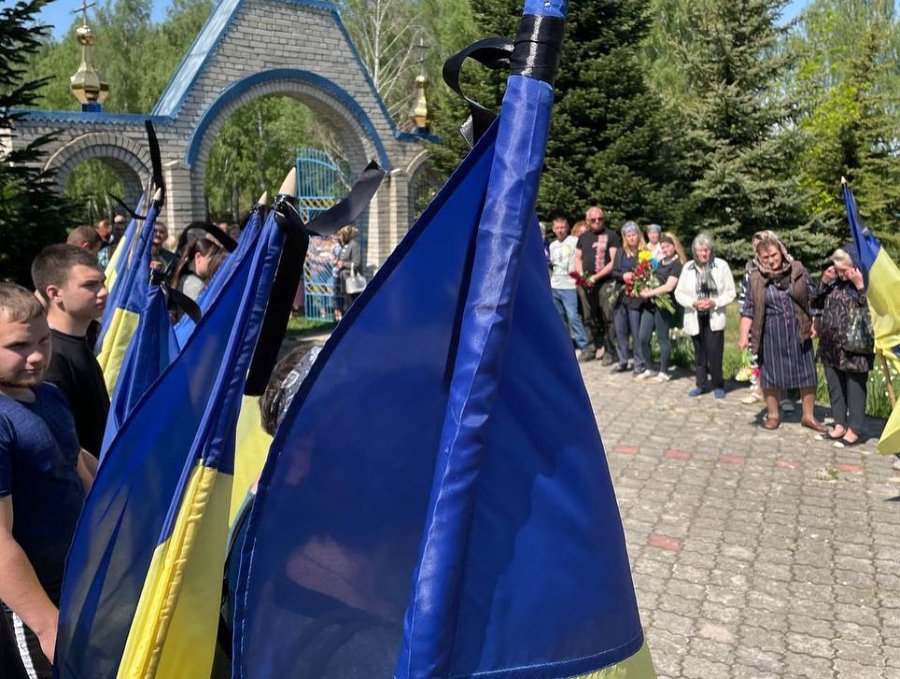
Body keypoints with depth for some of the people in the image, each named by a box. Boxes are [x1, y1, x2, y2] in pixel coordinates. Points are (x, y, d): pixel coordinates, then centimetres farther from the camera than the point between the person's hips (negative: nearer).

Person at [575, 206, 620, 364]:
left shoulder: (611, 236, -1)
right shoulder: (583, 237, 16)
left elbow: (614, 261, -7)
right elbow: (578, 258, 18)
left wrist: (596, 277, -13)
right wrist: (581, 275, -2)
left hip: (606, 282, -5)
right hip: (587, 284, 5)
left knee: (608, 318, -8)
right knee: (591, 318, 12)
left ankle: (610, 351, -4)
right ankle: (592, 347, 21)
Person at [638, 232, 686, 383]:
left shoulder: (677, 264, -8)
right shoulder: (661, 262, 17)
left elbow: (668, 286, -17)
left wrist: (649, 293, -14)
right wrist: (646, 288, 1)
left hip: (664, 305, -7)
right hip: (651, 304, 7)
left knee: (662, 338, 2)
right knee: (643, 338, 4)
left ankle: (663, 373, 13)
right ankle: (649, 369, 19)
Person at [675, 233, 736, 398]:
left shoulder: (721, 265, -3)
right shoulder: (688, 267, 2)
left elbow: (730, 292, -1)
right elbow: (679, 293, 4)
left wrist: (715, 302, -16)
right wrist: (693, 303, -13)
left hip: (714, 317, -2)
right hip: (695, 318, 2)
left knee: (714, 352, -7)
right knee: (699, 353, 12)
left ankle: (717, 385, 10)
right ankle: (701, 384, 23)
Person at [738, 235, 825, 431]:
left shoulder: (798, 270, -2)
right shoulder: (756, 278, -4)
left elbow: (813, 297, 6)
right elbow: (748, 309, -2)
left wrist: (815, 323, 0)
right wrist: (744, 335, -10)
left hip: (798, 332, 1)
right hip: (770, 335, -1)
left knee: (807, 372, 7)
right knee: (771, 373, 8)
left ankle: (808, 416, 22)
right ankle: (773, 414, 25)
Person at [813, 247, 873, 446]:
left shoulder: (864, 285, -11)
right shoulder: (834, 283, 6)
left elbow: (870, 312, -23)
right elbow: (817, 304, 13)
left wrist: (860, 286, -25)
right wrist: (824, 282, 1)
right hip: (831, 347, 6)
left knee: (855, 388, 4)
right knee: (835, 387, 15)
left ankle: (854, 429, 13)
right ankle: (840, 423, 27)